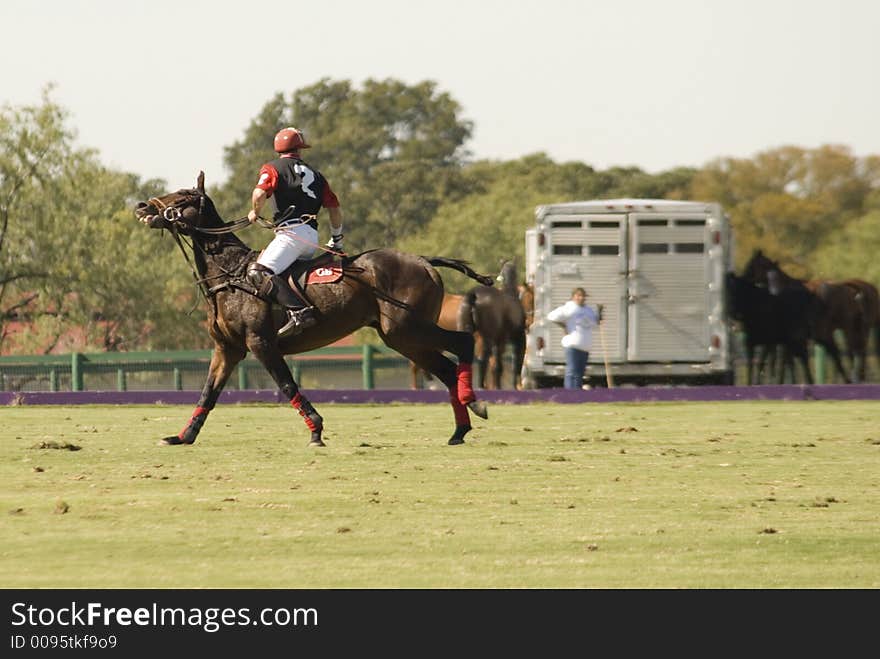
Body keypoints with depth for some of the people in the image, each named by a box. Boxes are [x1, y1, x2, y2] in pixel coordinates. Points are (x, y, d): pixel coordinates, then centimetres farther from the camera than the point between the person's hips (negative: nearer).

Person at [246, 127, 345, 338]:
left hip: (292, 231, -7)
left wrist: (255, 213, 9)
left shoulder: (272, 168, 6)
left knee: (259, 273, -21)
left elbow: (259, 194, -13)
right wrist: (336, 241, 34)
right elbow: (335, 209, 23)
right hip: (313, 234, 8)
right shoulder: (314, 174, 25)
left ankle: (299, 311, -39)